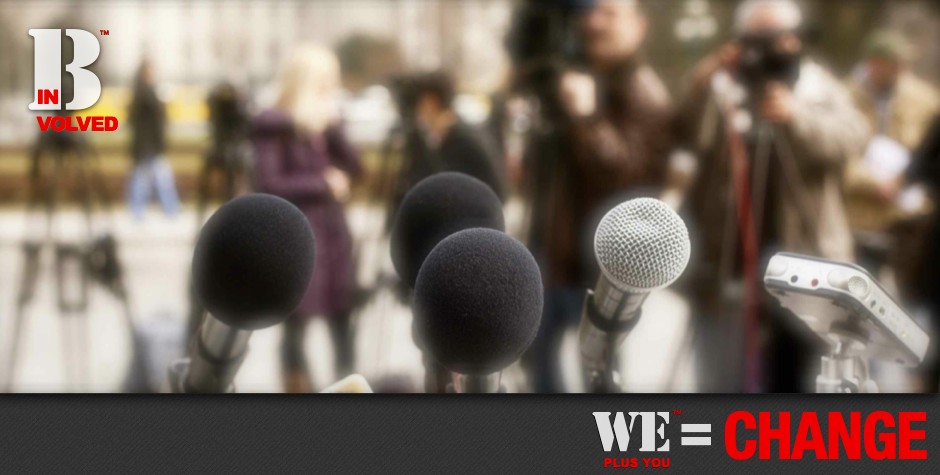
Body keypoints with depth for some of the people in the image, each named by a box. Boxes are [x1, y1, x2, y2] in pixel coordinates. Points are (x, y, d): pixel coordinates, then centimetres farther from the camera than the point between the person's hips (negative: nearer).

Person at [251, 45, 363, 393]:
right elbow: (267, 185, -15)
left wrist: (333, 129, -8)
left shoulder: (324, 121, 12)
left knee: (342, 318, 9)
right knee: (296, 322, -1)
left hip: (333, 233, 6)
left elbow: (354, 167, 6)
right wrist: (322, 183, -12)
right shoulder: (273, 125, -8)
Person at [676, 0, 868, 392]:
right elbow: (690, 136, -12)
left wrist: (799, 117, -30)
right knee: (724, 376, 7)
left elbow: (850, 139, -12)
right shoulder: (721, 87, 5)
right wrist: (703, 84, -28)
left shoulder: (823, 89, 8)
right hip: (730, 256, 0)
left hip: (802, 253, 1)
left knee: (792, 368, 8)